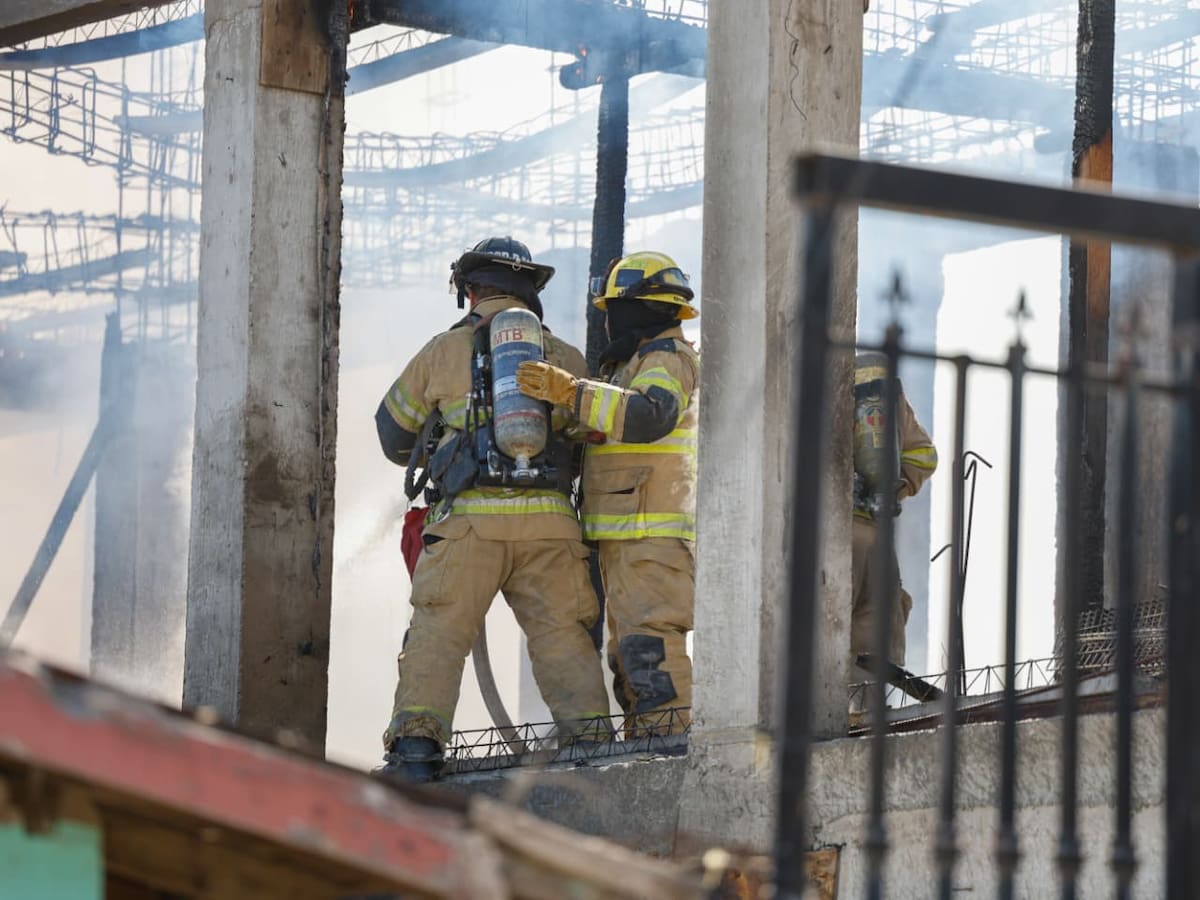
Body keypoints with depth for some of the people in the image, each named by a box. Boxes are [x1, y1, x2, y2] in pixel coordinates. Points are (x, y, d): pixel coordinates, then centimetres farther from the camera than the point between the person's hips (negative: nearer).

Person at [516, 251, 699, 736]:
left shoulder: (669, 358, -8)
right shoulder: (630, 364, 26)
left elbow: (649, 415, -28)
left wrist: (570, 391, -35)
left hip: (655, 534, -11)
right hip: (624, 535, 11)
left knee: (651, 647, -18)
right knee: (630, 651, 12)